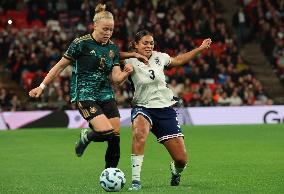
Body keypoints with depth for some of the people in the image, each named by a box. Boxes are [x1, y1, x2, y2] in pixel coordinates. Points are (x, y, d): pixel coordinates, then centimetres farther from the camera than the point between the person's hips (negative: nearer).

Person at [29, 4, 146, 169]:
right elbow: (60, 66, -1)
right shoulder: (81, 43, -8)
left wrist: (126, 72, -19)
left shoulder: (113, 48, 8)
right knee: (106, 132, -23)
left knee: (115, 138, -2)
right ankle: (86, 137, 11)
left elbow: (116, 78, 2)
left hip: (106, 95, 6)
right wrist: (42, 86, 0)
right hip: (85, 95, -6)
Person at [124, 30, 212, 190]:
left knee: (182, 159, -3)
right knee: (139, 133, -41)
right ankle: (136, 181, -32)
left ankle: (175, 172, 37)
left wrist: (200, 49, 28)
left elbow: (178, 60, 24)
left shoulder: (159, 57, 6)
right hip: (143, 108, -3)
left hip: (166, 109, 3)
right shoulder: (130, 62, -6)